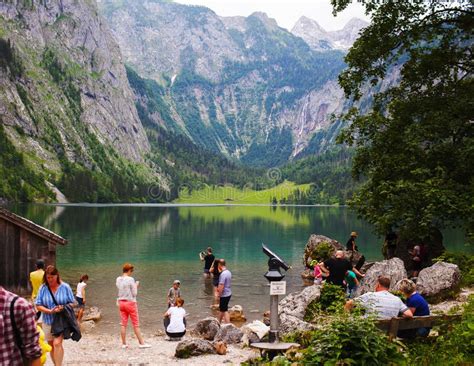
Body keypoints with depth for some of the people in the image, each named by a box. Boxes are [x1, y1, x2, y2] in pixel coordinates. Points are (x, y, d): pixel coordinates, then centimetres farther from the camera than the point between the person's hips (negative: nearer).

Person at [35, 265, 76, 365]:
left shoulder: (65, 287, -6)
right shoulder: (43, 288, -5)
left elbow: (72, 303, 0)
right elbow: (38, 305, -4)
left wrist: (64, 308, -20)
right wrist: (50, 311, -19)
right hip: (48, 321, 3)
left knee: (57, 343, -18)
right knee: (51, 345, 13)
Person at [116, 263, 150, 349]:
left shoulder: (118, 279, 5)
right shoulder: (130, 279, -14)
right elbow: (134, 293, -12)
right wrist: (136, 285, 4)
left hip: (121, 302, 6)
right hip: (130, 302, -6)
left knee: (123, 324, 8)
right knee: (136, 324, 2)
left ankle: (124, 343, 10)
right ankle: (141, 343, 7)